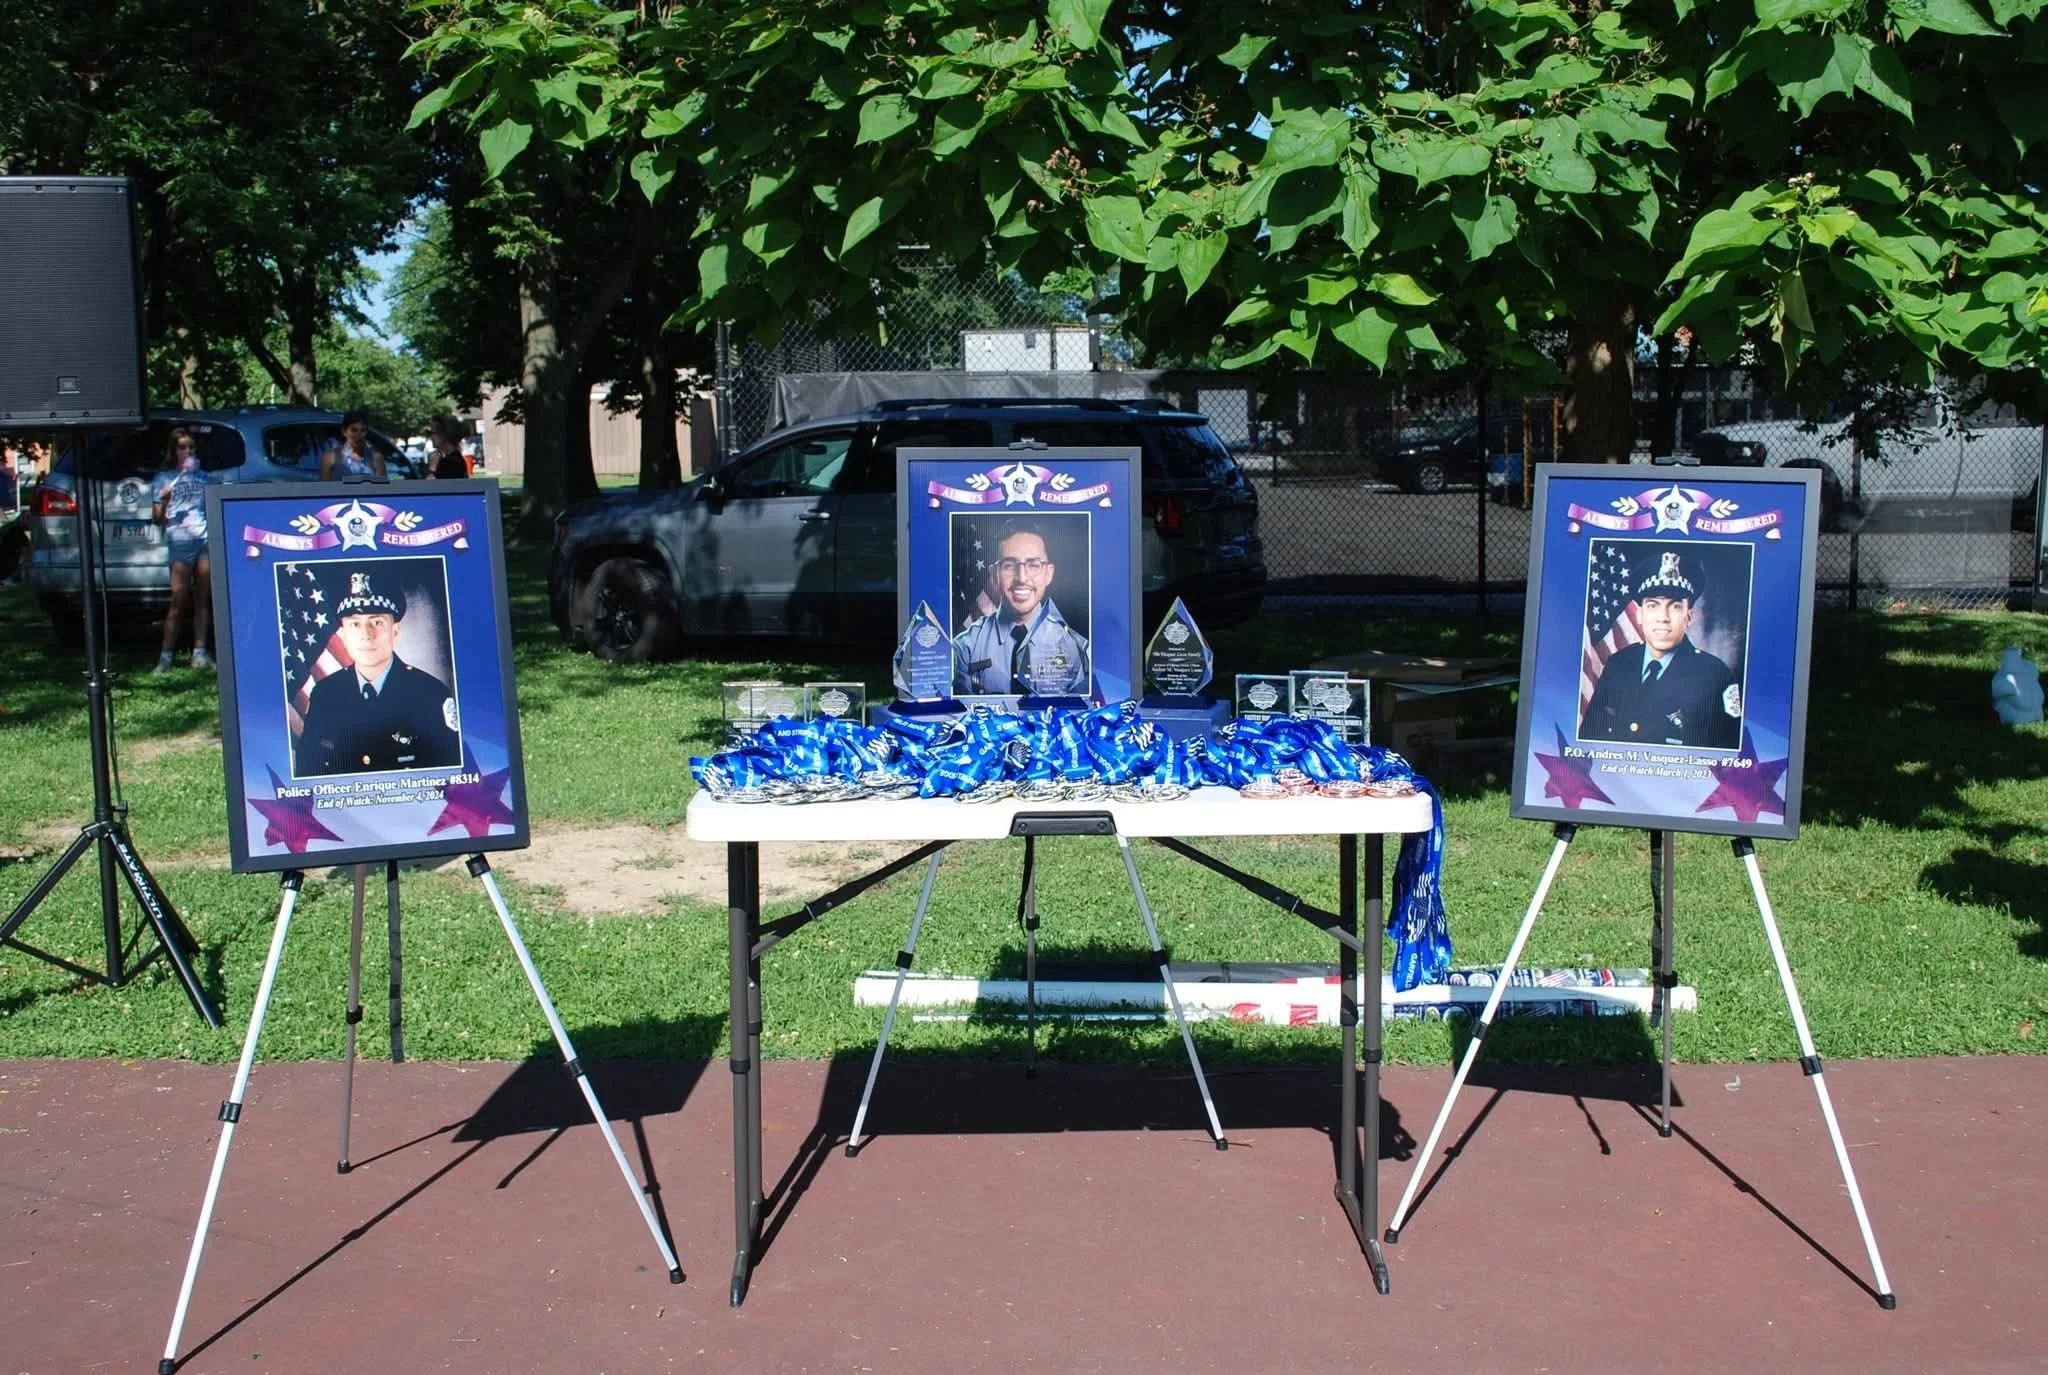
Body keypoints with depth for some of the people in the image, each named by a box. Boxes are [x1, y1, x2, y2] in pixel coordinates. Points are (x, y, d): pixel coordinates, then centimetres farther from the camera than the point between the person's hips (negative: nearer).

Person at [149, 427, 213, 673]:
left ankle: (199, 653, 6)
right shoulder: (163, 478, 8)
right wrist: (163, 501, -17)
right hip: (180, 542, -4)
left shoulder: (202, 476, 19)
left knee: (203, 600, 2)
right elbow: (158, 518, 3)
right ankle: (165, 657, -6)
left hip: (206, 540, 4)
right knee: (179, 602, -9)